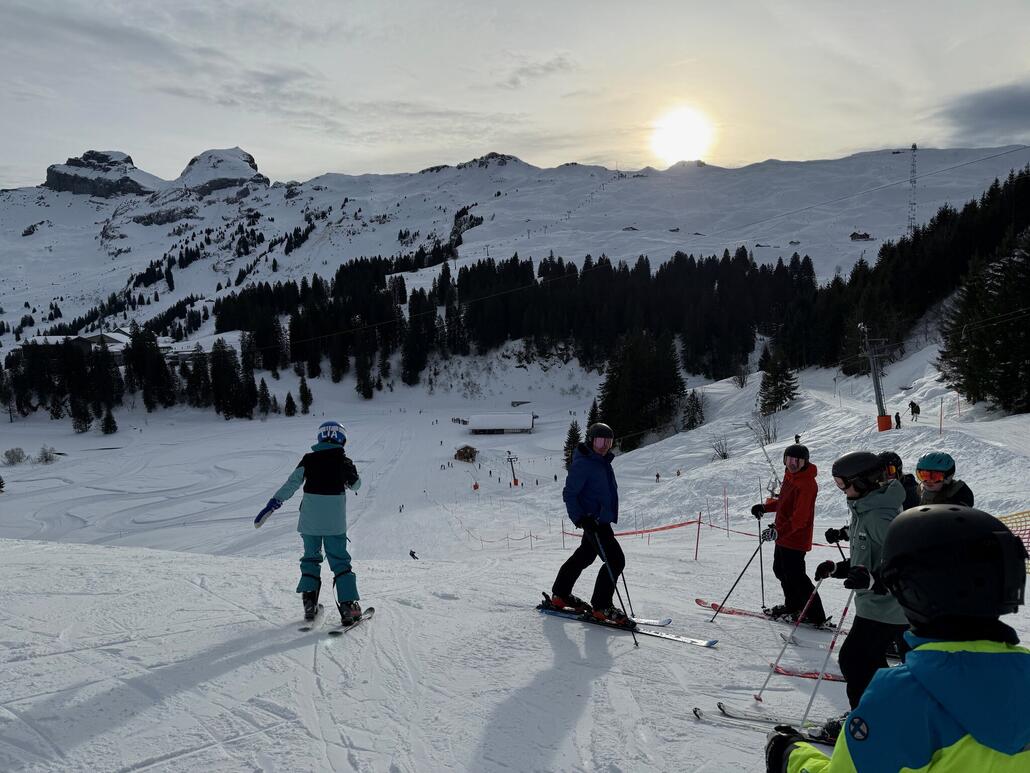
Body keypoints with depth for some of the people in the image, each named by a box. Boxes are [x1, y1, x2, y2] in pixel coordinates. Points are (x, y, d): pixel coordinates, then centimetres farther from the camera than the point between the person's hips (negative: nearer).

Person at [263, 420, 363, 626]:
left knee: (311, 557, 18)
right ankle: (348, 606, -2)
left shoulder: (308, 460, 0)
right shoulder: (343, 461, -2)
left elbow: (291, 483, -6)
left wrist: (274, 503, -5)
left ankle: (309, 603, 10)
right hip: (335, 522, -2)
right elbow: (356, 485, 13)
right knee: (340, 562, 6)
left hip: (310, 520, 2)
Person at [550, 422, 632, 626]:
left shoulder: (603, 461, 12)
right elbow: (569, 493, -17)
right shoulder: (582, 464, -17)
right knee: (615, 560, -12)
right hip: (593, 520, -10)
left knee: (585, 555, 20)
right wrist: (580, 518, -27)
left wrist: (610, 514, 28)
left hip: (602, 519, 10)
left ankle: (560, 594, 34)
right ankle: (601, 607, -3)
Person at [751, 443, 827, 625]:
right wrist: (765, 507, 13)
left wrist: (779, 531, -37)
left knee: (795, 576, -2)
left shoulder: (807, 484, -24)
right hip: (783, 536, 10)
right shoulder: (790, 475, 6)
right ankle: (793, 605, 42)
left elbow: (800, 517, -30)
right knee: (781, 570, 23)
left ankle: (816, 615, 10)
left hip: (795, 539, -10)